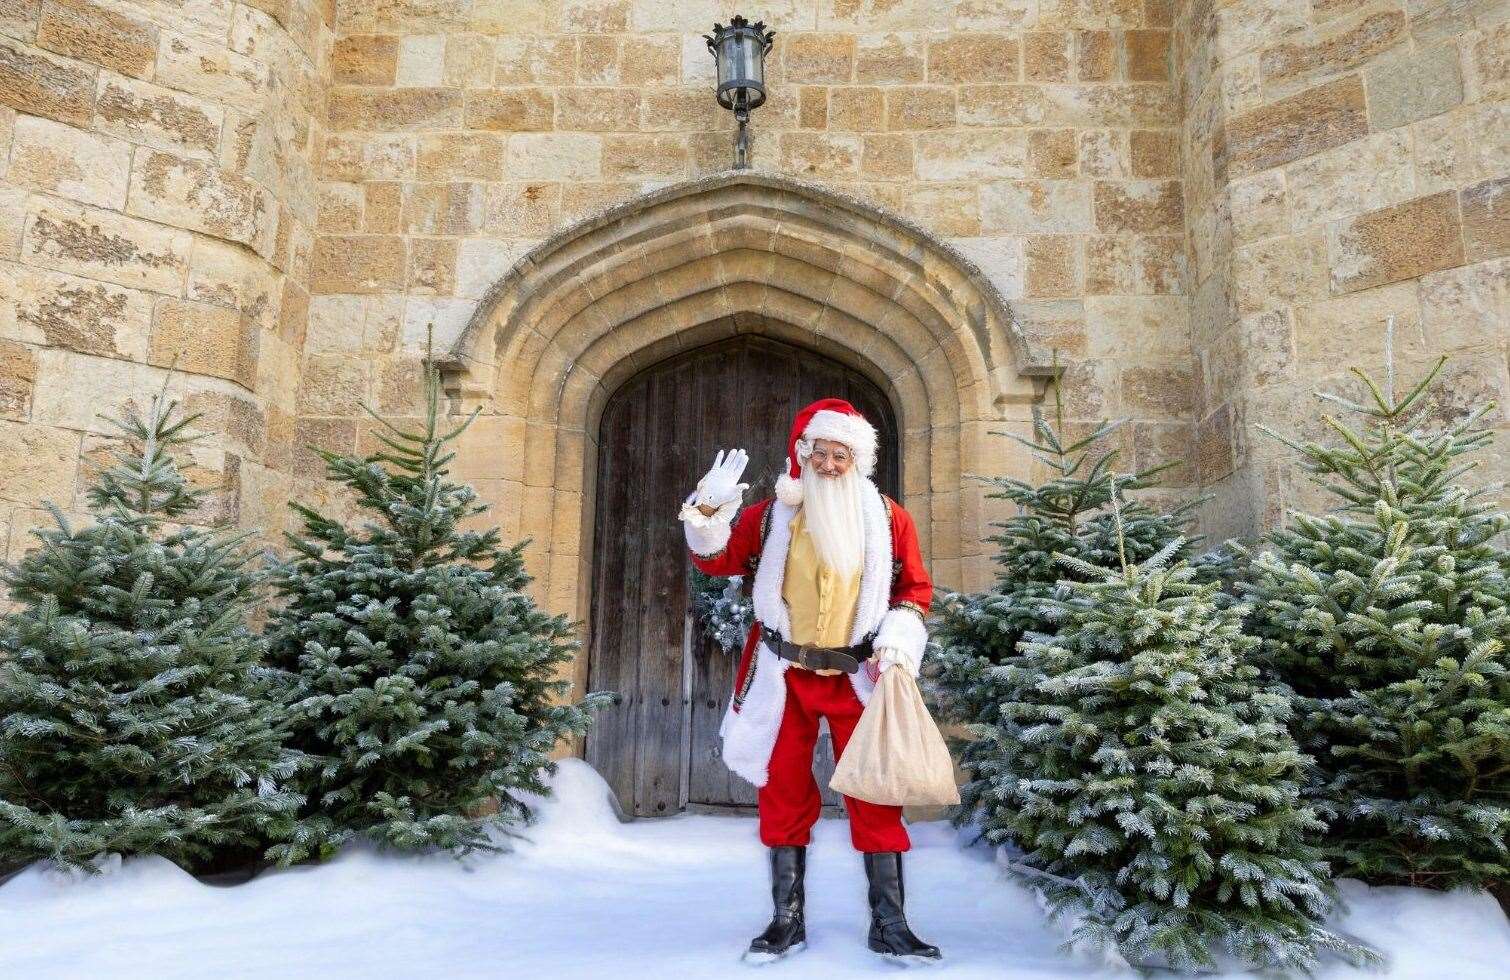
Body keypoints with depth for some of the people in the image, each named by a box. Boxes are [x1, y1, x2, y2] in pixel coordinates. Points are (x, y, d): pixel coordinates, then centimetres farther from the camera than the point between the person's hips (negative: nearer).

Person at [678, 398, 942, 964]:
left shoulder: (888, 519, 3)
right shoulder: (773, 514, 3)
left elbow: (915, 590, 7)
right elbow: (717, 560, 7)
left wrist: (898, 642, -8)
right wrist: (708, 512, -10)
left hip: (857, 677, 0)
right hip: (785, 677, 1)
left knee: (874, 795, 2)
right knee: (783, 794, 6)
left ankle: (888, 924, 13)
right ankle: (786, 920, 18)